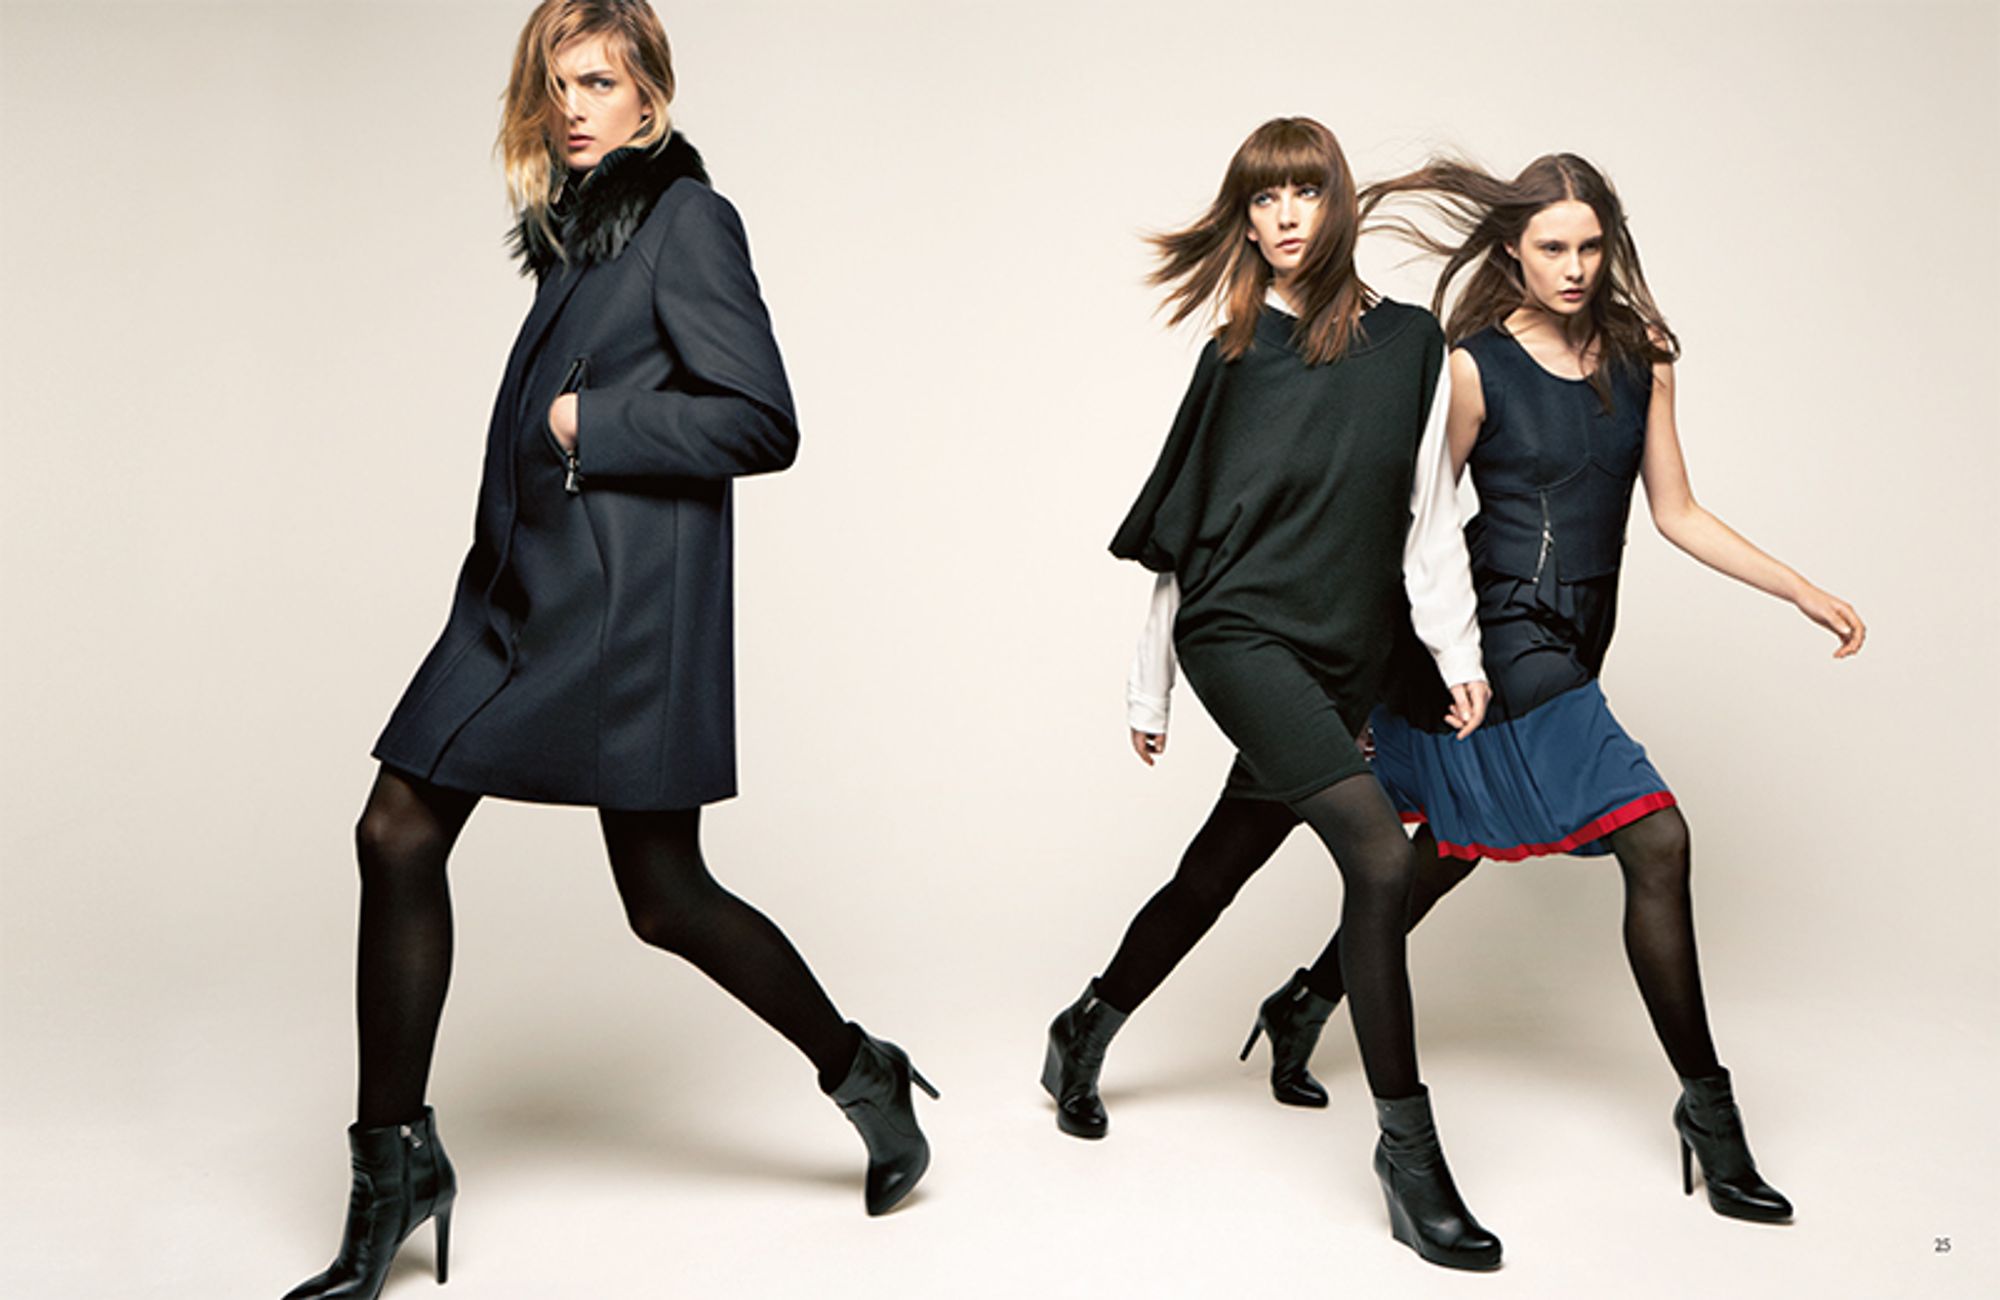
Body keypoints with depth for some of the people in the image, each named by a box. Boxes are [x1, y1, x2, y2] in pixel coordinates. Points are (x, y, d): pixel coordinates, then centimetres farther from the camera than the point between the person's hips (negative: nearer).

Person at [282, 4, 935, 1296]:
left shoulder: (687, 220, -7)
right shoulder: (577, 225, 18)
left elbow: (762, 423, -16)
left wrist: (590, 426, -13)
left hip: (627, 599, -8)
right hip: (528, 581, 8)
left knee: (666, 900, -1)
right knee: (399, 832, 0)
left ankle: (862, 1072, 23)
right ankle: (396, 1159, 13)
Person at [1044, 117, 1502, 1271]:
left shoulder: (1411, 344, 6)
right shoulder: (1234, 354, 3)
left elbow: (1427, 514, 8)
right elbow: (1177, 527, 6)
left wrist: (1460, 654, 2)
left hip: (1344, 657, 4)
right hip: (1243, 634, -3)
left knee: (1219, 868, 13)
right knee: (1380, 851, -21)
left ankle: (1085, 1034, 38)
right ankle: (1408, 1149, -11)